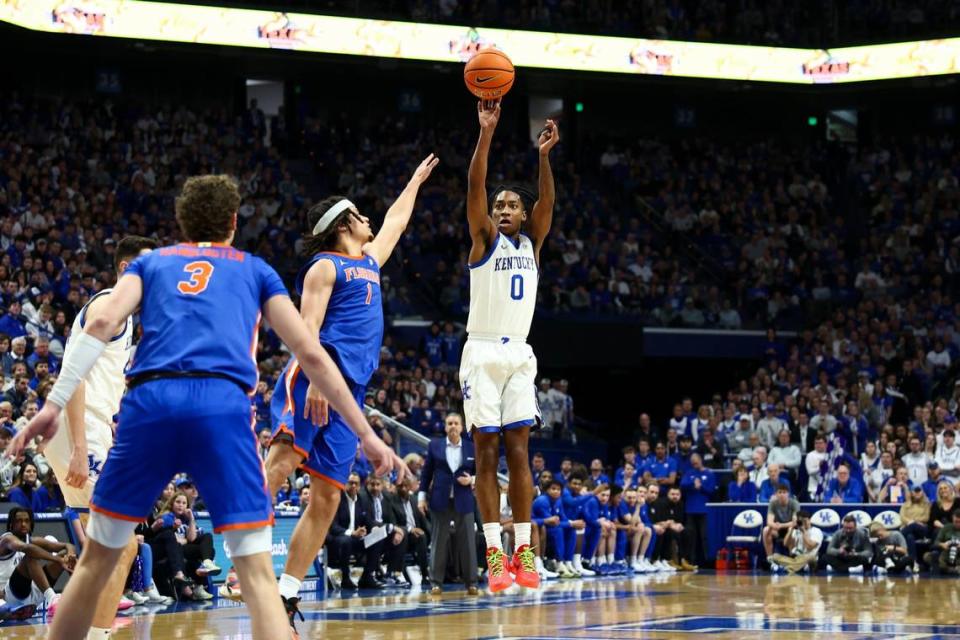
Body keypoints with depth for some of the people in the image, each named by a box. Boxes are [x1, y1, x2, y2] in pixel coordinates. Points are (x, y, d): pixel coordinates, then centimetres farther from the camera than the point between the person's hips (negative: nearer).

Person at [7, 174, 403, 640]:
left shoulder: (150, 262, 27)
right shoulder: (255, 270, 25)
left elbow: (103, 324, 7)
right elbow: (311, 355, 18)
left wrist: (54, 404, 2)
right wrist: (366, 434, 21)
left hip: (150, 401, 2)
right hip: (222, 407, -1)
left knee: (97, 558, 16)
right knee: (257, 572, -1)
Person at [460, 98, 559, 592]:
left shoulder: (532, 243, 13)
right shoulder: (484, 239, 4)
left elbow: (547, 201, -3)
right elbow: (474, 188, -10)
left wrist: (544, 156, -18)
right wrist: (486, 132, -21)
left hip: (520, 354, 3)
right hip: (482, 352, -3)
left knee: (518, 451, 1)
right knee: (487, 451, -5)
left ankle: (524, 552, 0)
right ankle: (494, 554, -6)